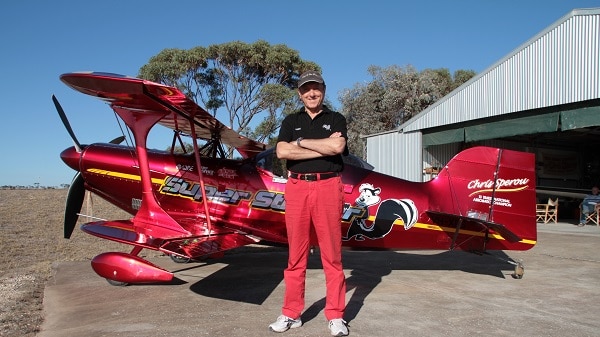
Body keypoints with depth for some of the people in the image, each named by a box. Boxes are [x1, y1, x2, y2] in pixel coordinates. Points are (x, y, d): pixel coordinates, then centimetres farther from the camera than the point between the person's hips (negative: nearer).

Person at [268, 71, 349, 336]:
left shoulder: (336, 119, 10)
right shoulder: (291, 121, 14)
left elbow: (338, 147, -11)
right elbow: (281, 152, -4)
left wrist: (301, 142, -4)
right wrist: (324, 147, -7)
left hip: (328, 187, -1)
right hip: (297, 187, 2)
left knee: (332, 253, 1)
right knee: (296, 253, 5)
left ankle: (336, 316, 9)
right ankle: (291, 313, 14)